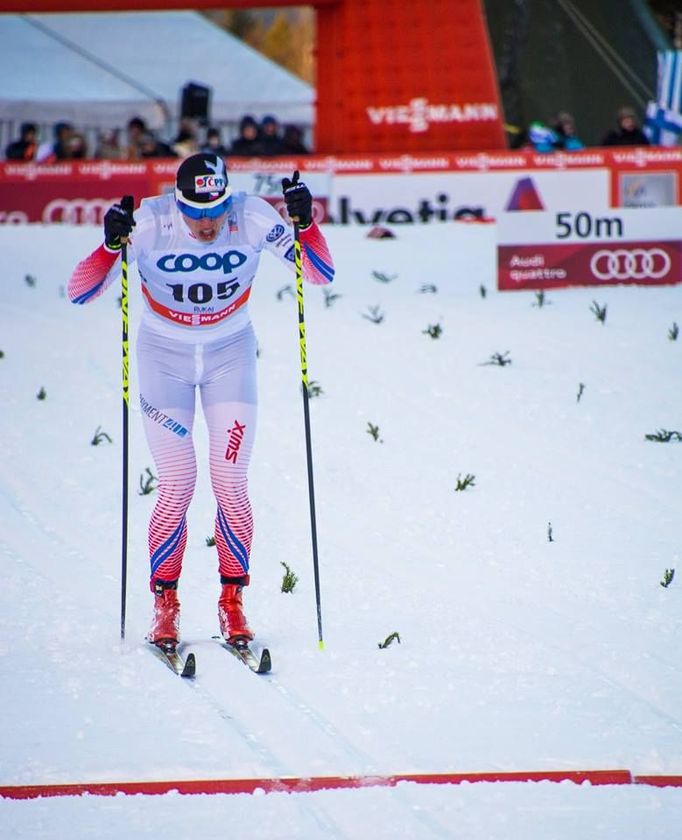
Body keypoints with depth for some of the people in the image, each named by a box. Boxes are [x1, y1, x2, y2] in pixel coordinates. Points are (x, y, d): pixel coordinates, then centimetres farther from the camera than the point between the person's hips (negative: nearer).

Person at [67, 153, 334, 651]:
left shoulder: (251, 218, -20)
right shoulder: (150, 223, -24)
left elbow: (322, 275, -18)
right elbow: (79, 293, -24)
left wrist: (304, 223, -34)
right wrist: (112, 246, -41)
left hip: (230, 354, 1)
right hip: (165, 356, -1)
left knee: (231, 484, -7)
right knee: (177, 489, -7)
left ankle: (232, 604, 6)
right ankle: (165, 609, 7)